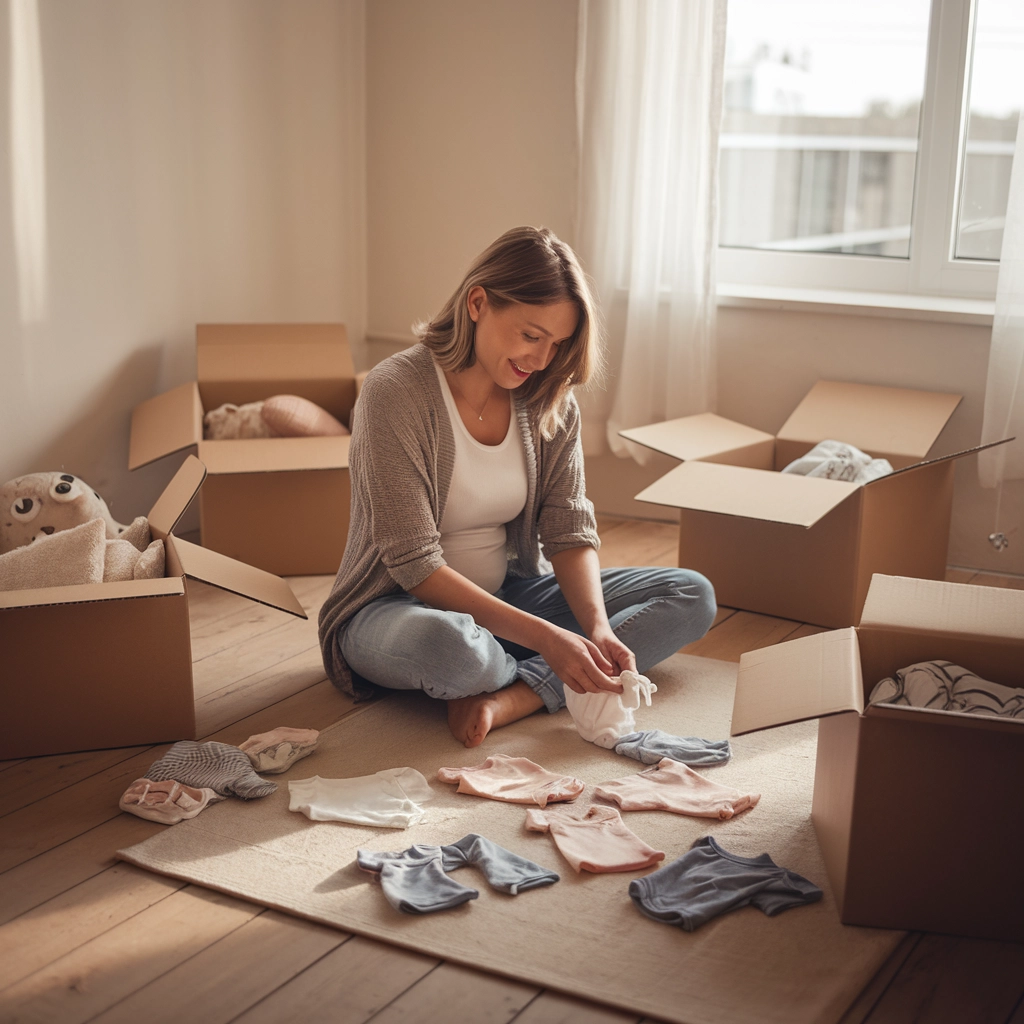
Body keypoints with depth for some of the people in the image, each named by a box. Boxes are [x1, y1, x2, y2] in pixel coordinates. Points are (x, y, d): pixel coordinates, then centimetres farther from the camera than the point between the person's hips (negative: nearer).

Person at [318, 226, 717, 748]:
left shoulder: (551, 402, -2)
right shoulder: (396, 392, -21)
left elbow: (570, 532, -3)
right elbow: (415, 566, -24)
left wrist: (598, 626, -24)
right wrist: (543, 637, -31)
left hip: (510, 594, 6)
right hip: (401, 605, -6)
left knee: (691, 596, -7)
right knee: (453, 647, -43)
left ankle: (513, 696, -24)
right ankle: (548, 682, -6)